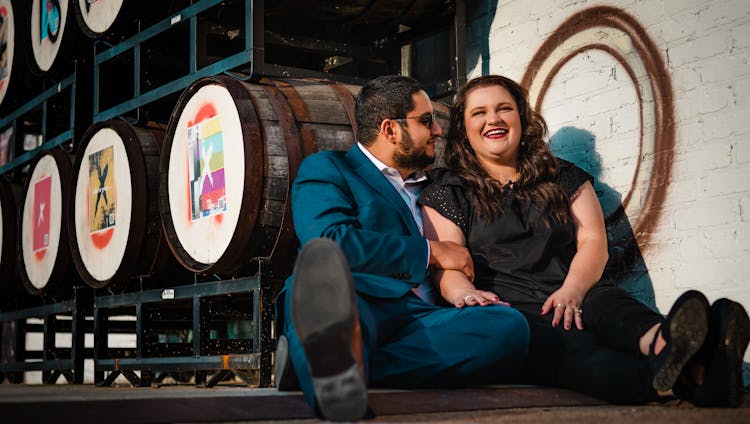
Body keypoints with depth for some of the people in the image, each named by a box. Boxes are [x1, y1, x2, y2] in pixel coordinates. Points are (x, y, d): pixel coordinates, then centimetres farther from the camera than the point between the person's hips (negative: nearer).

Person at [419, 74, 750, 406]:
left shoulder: (563, 177, 24)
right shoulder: (446, 192, 16)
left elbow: (593, 242, 10)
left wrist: (572, 290, -12)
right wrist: (464, 292, -25)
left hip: (569, 297, 4)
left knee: (608, 304, -34)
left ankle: (659, 341, -69)